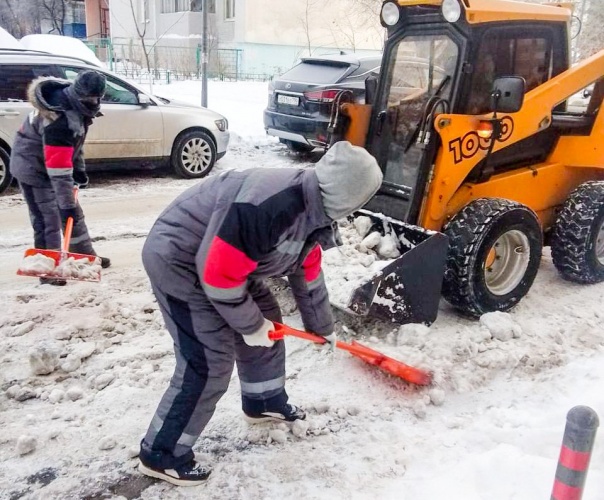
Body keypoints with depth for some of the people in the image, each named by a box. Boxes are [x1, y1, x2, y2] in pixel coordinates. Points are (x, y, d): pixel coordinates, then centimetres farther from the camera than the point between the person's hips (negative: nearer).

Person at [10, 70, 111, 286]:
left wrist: (79, 168, 10)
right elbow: (59, 172, -37)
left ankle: (86, 256, 28)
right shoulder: (59, 118, -35)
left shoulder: (73, 102, -6)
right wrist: (66, 204, -36)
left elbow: (74, 140, 12)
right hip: (33, 168, -9)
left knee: (74, 213, 15)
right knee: (48, 220, -9)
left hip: (53, 164, 9)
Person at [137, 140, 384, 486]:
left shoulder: (313, 216, -1)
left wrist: (323, 327, 27)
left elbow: (308, 276, 15)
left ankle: (264, 403, 39)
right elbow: (217, 271, -30)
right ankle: (163, 455, 10)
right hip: (179, 259, -10)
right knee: (210, 364, -9)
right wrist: (249, 325, -16)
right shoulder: (269, 205, -34)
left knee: (267, 323, 17)